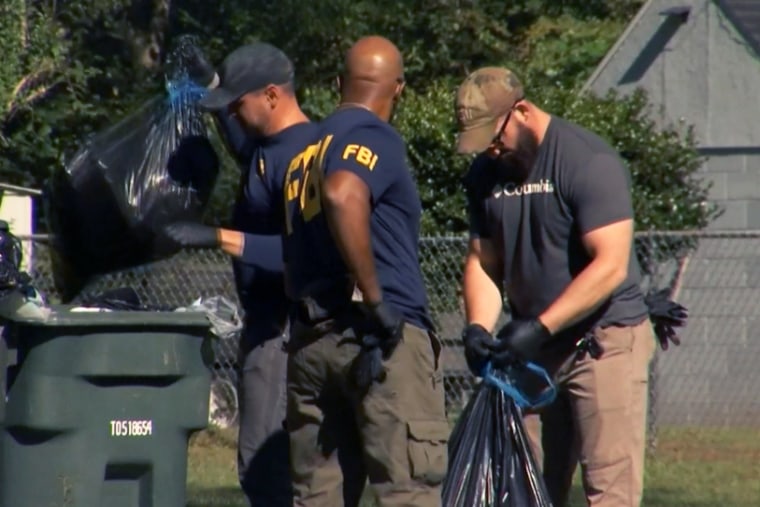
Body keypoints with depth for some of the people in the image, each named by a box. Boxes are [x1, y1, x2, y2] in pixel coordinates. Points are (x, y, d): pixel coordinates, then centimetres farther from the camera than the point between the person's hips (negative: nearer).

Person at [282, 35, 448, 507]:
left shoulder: (305, 153, 19)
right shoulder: (376, 137, -5)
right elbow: (342, 196, -26)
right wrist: (375, 296, -21)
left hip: (309, 338, 8)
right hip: (387, 341, -8)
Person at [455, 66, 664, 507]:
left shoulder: (588, 161, -15)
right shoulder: (487, 174, 7)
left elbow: (610, 266, -21)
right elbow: (483, 262, 13)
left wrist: (540, 327, -24)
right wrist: (479, 327, -6)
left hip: (604, 341, -7)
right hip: (533, 350, 7)